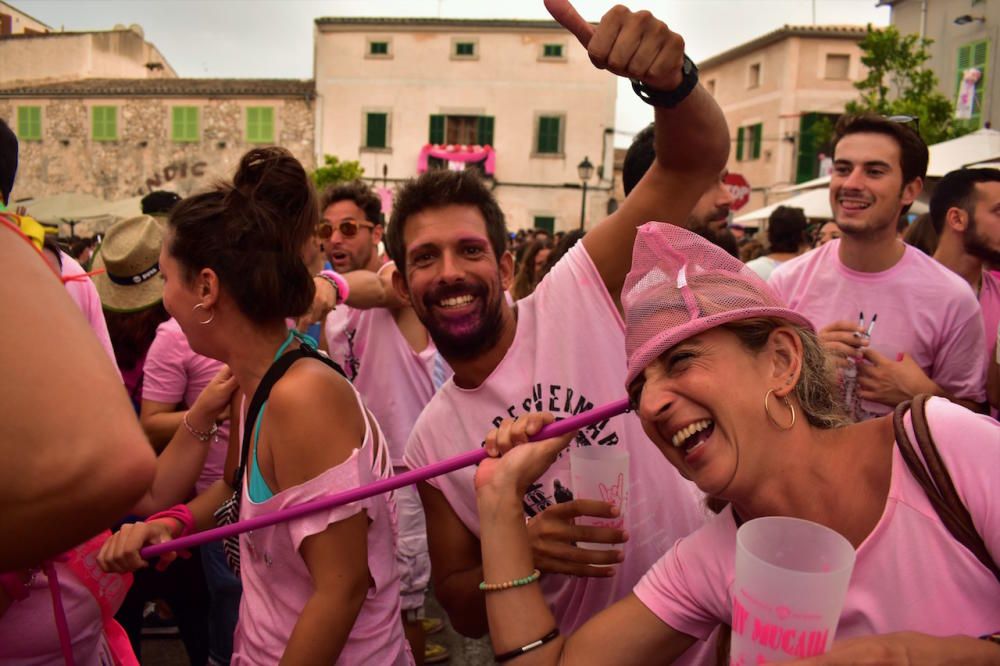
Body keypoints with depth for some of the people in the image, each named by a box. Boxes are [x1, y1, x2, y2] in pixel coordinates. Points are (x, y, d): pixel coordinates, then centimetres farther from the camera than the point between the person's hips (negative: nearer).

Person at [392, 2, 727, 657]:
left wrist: (668, 76, -44)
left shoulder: (579, 295, -17)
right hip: (575, 653, 3)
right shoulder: (431, 439, -5)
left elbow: (699, 158, -22)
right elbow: (466, 614, 1)